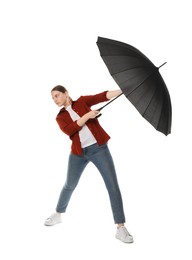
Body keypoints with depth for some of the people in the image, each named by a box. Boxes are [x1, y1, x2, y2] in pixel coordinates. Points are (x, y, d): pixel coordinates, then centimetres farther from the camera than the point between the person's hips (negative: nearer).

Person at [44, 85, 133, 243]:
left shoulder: (82, 101, 6)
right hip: (78, 153, 2)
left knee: (113, 185, -9)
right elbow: (69, 130, -12)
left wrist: (124, 89, -20)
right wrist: (87, 116, -19)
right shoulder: (60, 117, 9)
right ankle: (58, 215, 39)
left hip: (98, 148, -2)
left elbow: (103, 96, -7)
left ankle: (121, 228, -5)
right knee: (70, 185, 15)